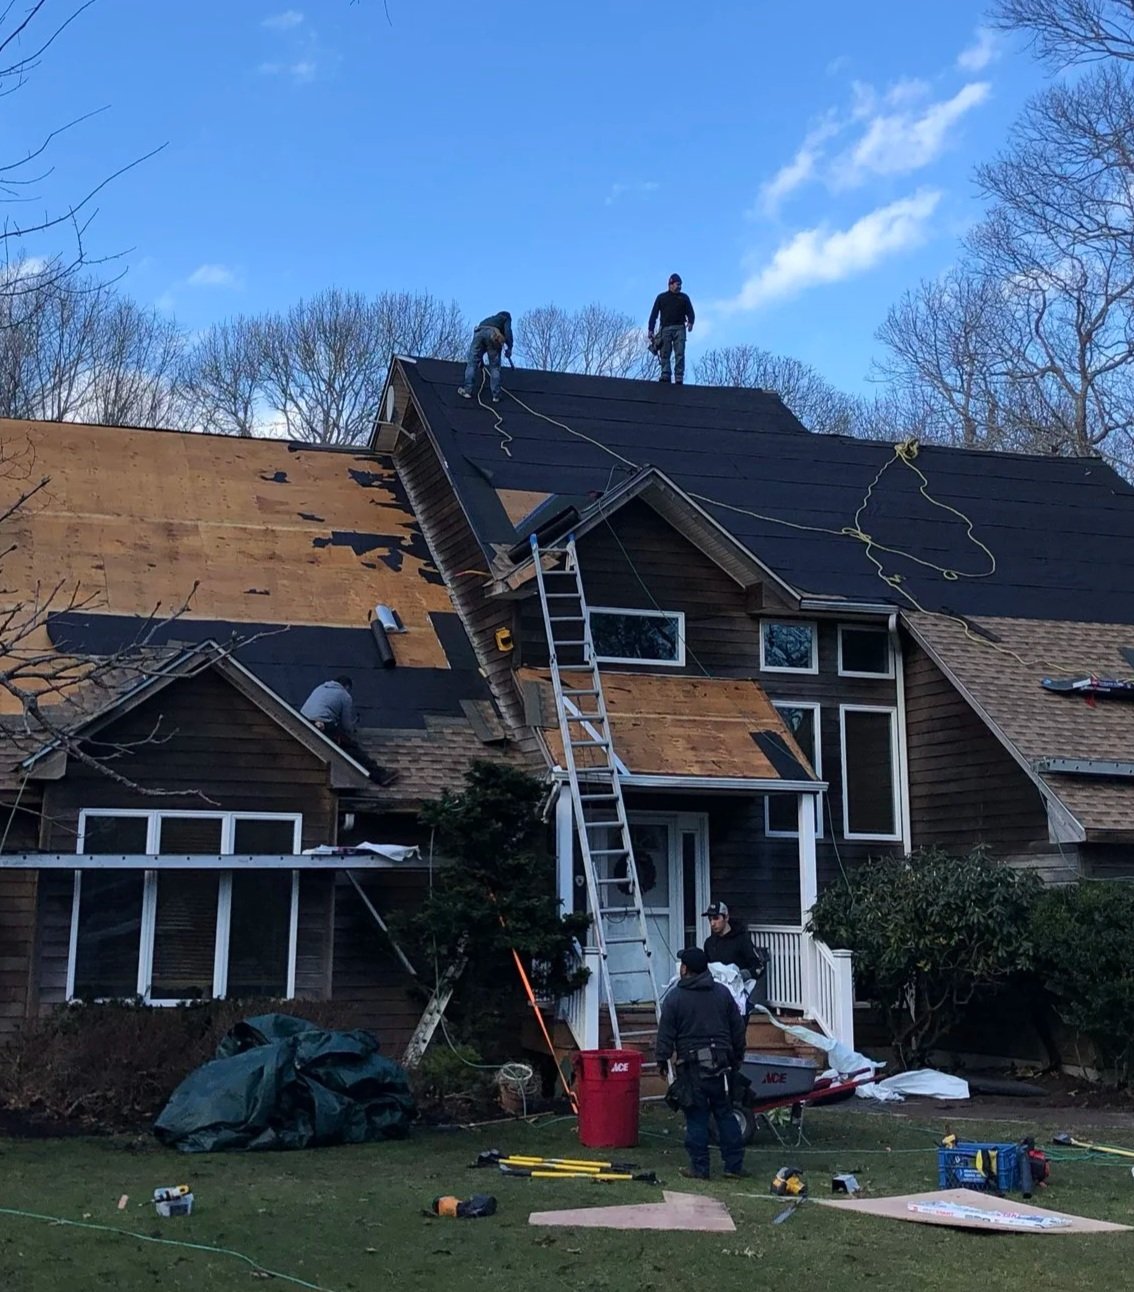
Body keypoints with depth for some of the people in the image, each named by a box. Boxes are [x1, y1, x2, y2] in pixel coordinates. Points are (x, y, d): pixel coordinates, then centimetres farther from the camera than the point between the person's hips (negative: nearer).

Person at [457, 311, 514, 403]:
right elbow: (508, 330, 5)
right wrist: (509, 348, 0)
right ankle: (496, 395, -5)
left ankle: (467, 391, -9)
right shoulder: (506, 318, 29)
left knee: (472, 363, 2)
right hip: (493, 334, -3)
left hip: (479, 332, 3)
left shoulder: (489, 319, 44)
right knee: (494, 367, 1)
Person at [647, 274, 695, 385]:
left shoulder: (684, 298, 17)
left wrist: (690, 322, -10)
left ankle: (679, 378, -13)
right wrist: (650, 329, 4)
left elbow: (690, 312, 12)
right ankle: (665, 376, -9)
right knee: (664, 354, -7)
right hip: (665, 328, 0)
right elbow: (654, 314, 12)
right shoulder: (661, 297, 15)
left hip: (679, 328, 0)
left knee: (680, 354, -9)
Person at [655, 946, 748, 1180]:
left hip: (691, 1066, -4)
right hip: (720, 1064, 4)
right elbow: (738, 1029, 12)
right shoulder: (723, 993, 7)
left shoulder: (675, 998, -6)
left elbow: (666, 1034, -5)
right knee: (725, 1115, 11)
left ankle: (699, 1168, 5)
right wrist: (736, 1059, 22)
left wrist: (662, 1060, 8)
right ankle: (734, 1165, 12)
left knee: (696, 1118, 2)